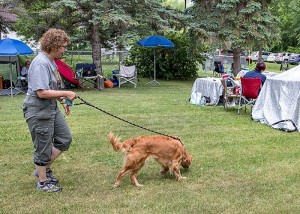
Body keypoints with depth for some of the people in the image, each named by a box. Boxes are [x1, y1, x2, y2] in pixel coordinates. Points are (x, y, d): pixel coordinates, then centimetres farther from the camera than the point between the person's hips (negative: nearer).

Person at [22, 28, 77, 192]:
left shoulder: (50, 61, 9)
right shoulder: (40, 63, -22)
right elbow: (42, 92, -27)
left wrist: (62, 101, 17)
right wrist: (66, 94, -19)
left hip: (52, 109, 10)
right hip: (39, 113, -10)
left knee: (65, 139, 16)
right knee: (44, 148, 4)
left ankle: (44, 168, 31)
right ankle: (43, 182, 23)